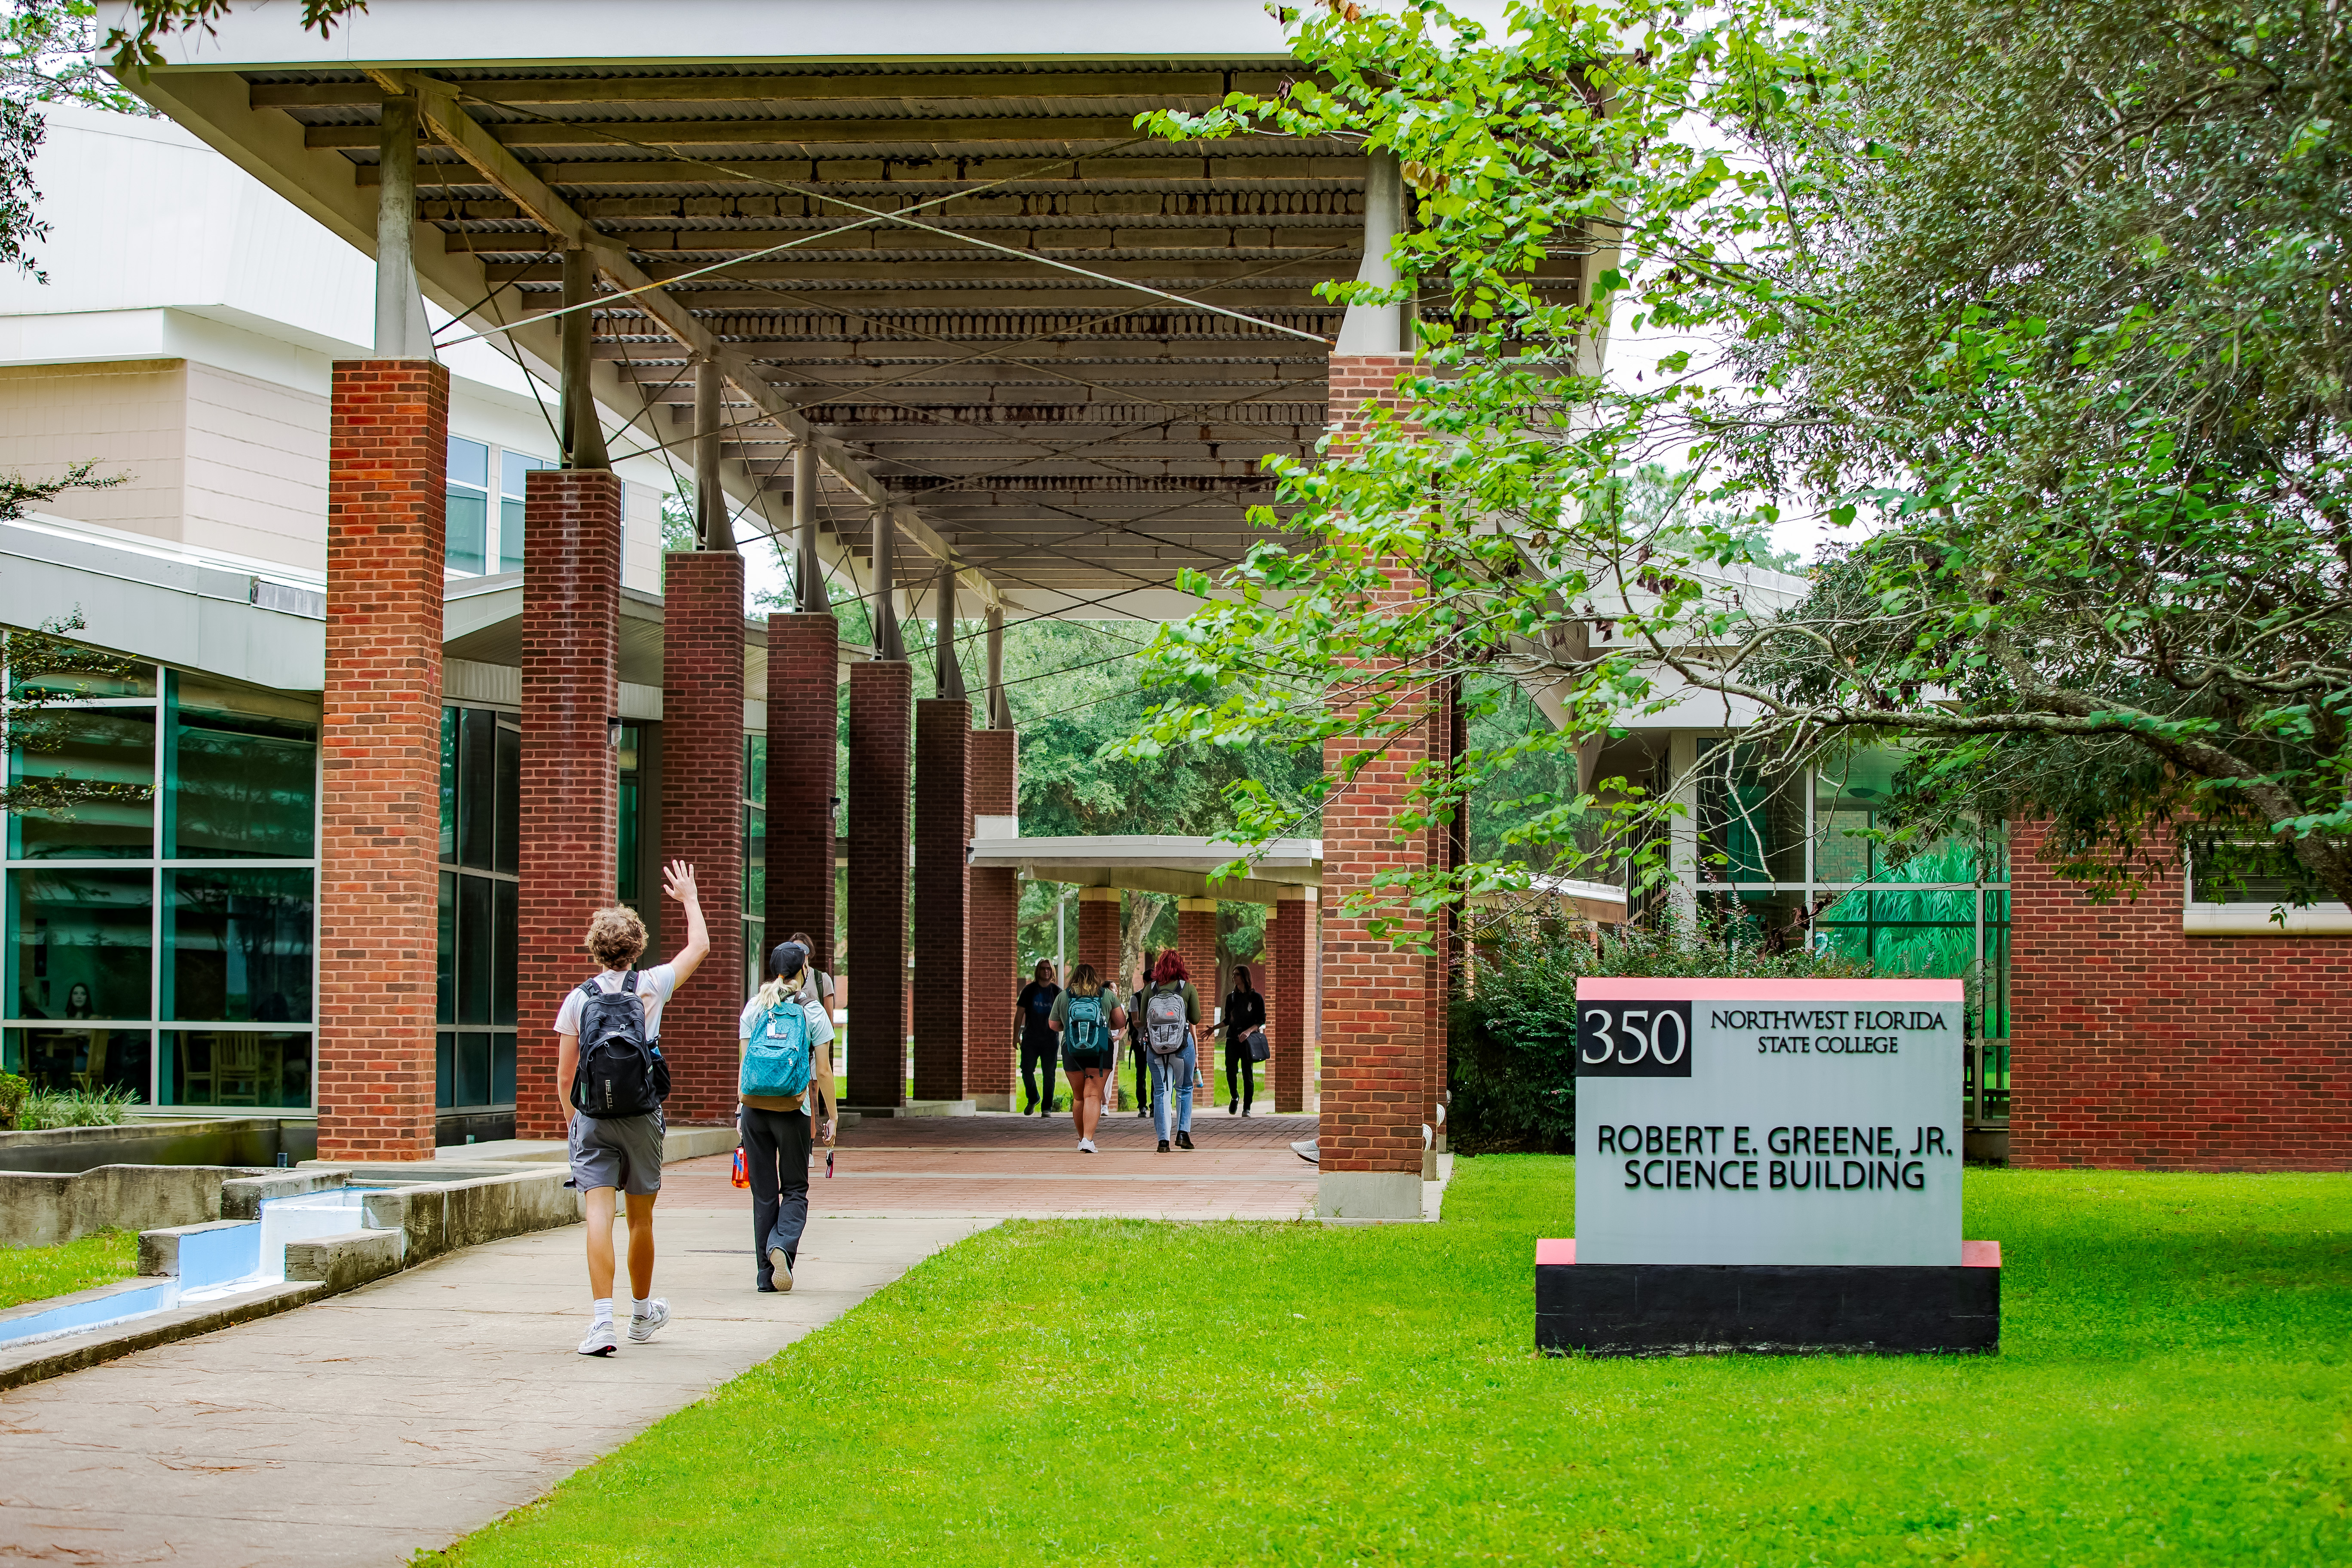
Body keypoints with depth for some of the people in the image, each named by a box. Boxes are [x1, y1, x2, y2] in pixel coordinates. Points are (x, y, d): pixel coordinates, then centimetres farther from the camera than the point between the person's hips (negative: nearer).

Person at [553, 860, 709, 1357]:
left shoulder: (578, 999, 0)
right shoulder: (652, 987, 0)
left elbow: (565, 1078, 1)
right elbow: (700, 947, 17)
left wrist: (574, 1124, 16)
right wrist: (689, 897, 31)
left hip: (592, 1116, -1)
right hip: (641, 1114, 1)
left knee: (599, 1215, -8)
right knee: (641, 1219, 14)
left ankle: (602, 1320, -22)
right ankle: (642, 1313, 32)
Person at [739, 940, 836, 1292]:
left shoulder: (754, 1007, 6)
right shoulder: (813, 1012, -1)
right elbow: (823, 1071, -2)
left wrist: (742, 1110, 13)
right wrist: (831, 1117, 5)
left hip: (755, 1105, 2)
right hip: (794, 1108, -2)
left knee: (763, 1192, 9)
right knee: (795, 1188, 8)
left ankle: (765, 1273, 9)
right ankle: (782, 1246, -19)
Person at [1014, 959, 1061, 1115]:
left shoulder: (1057, 991, 5)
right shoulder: (1029, 990, 4)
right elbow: (1020, 1013, 6)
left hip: (1050, 1039, 0)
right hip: (1030, 1038, 0)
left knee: (1049, 1074, -2)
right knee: (1026, 1070, -3)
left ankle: (1047, 1108, 5)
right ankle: (1033, 1100, 22)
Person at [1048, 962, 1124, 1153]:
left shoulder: (1063, 997, 5)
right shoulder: (1107, 996, 4)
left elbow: (1054, 1025, 12)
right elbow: (1121, 1022, 8)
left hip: (1071, 1050, 1)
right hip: (1101, 1050, -1)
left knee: (1078, 1097, 15)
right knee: (1093, 1095, -5)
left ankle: (1082, 1138, 26)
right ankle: (1088, 1140, -19)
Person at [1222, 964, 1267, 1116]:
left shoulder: (1256, 998, 0)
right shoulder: (1231, 998, 12)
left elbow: (1262, 1020, -3)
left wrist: (1249, 1031, -18)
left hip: (1248, 1040, -3)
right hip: (1232, 1039, 3)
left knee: (1247, 1074, -4)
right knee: (1230, 1070, -12)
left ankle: (1246, 1108, 4)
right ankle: (1234, 1097, 14)